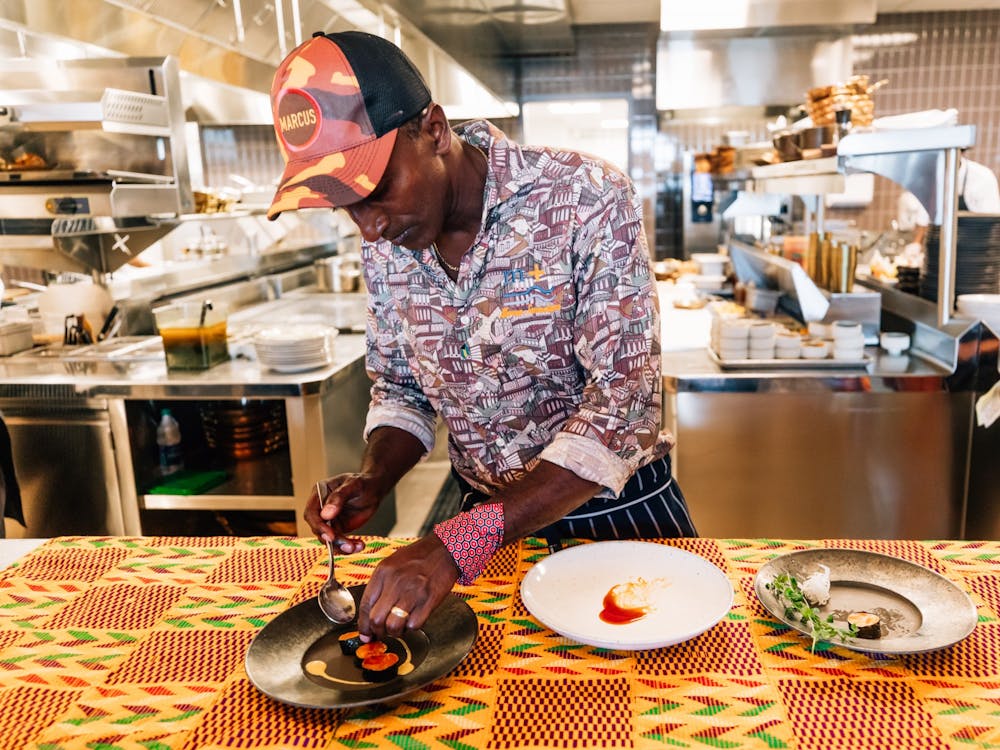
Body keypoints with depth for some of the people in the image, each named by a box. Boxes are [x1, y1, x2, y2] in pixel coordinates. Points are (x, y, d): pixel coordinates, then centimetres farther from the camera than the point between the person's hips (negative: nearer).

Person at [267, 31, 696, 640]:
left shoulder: (587, 201, -22)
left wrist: (463, 543, -34)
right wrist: (372, 483, -13)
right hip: (488, 521, 4)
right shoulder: (384, 246, -5)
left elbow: (624, 402, -27)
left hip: (618, 508, -3)